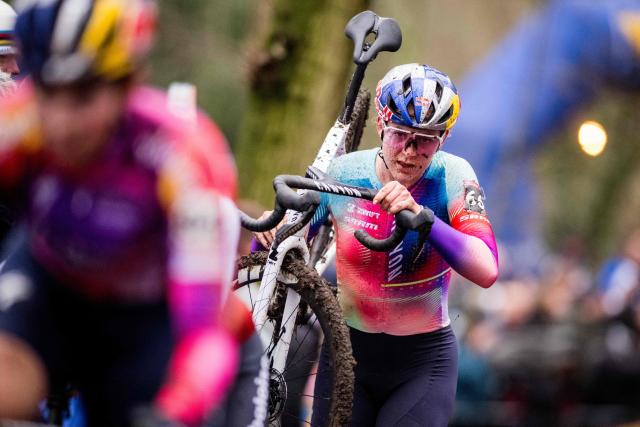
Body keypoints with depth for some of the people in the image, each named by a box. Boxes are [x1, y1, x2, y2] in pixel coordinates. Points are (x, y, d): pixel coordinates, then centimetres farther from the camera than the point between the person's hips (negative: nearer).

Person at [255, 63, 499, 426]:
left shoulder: (451, 176, -14)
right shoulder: (343, 172, -8)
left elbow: (486, 270, -28)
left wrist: (420, 215, -40)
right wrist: (271, 233, -25)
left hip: (422, 363, -2)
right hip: (349, 351, 2)